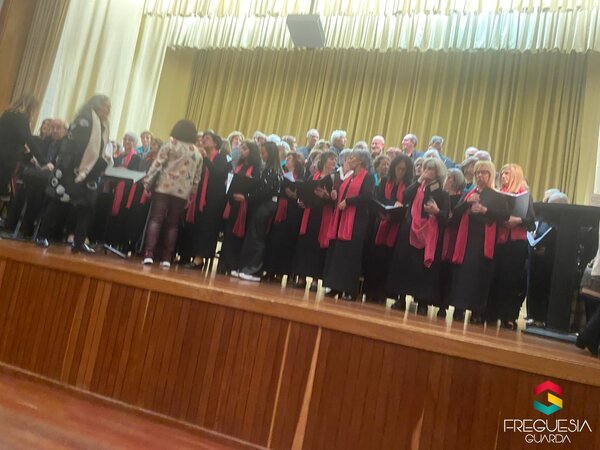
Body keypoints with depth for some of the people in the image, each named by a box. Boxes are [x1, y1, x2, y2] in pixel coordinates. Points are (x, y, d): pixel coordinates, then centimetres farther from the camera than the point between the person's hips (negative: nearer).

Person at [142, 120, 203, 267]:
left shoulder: (170, 144, 2)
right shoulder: (198, 153, 12)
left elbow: (157, 165, -3)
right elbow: (197, 177, 11)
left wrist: (147, 183, 0)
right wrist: (191, 194, 15)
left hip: (164, 187, -3)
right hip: (183, 192, 3)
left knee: (155, 219, -2)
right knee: (172, 224, 7)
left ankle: (149, 254, -12)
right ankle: (167, 258, 6)